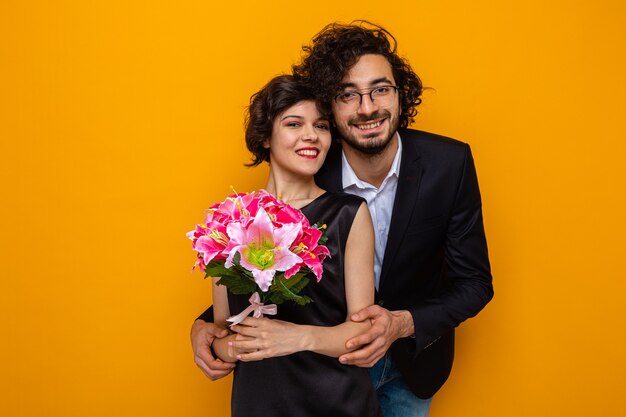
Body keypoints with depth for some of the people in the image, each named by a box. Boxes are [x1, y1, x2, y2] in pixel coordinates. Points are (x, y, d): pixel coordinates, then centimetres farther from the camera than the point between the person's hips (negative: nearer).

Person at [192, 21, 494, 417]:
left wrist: (404, 323, -32)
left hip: (414, 358, 1)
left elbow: (475, 283, -15)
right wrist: (209, 323, -24)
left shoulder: (450, 164, -21)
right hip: (330, 358, -1)